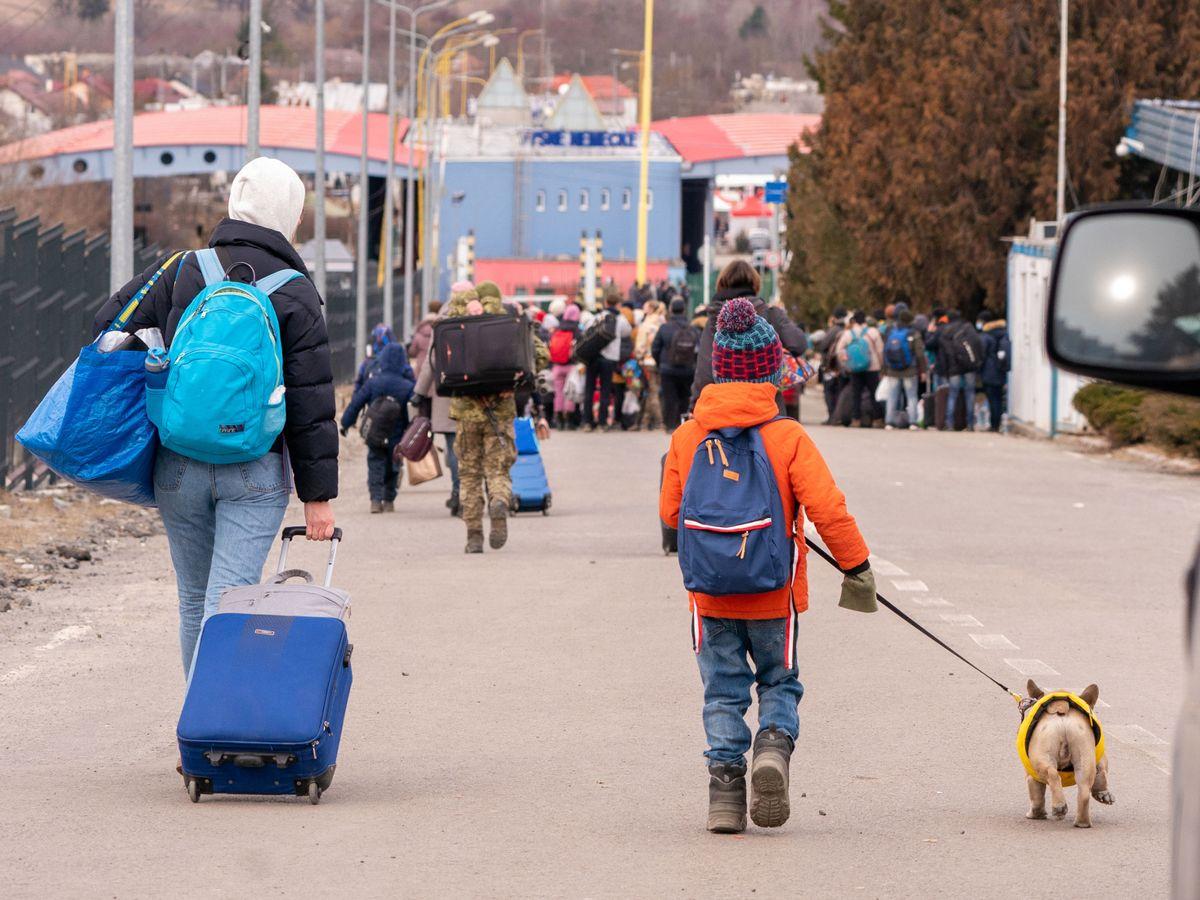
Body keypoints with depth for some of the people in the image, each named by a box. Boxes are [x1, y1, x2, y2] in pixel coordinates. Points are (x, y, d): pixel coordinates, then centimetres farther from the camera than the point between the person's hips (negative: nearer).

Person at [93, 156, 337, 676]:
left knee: (194, 603, 15)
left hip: (178, 468, 3)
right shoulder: (296, 296, -3)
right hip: (255, 471, -3)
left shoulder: (183, 272, 3)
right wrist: (318, 494, 0)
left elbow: (109, 323, 3)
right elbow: (313, 405, -4)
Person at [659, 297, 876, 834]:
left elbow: (669, 510, 6)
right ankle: (774, 743, -12)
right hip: (773, 591, -2)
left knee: (723, 689, 11)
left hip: (710, 593, 2)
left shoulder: (687, 437, -3)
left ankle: (725, 785, 3)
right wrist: (856, 566, -2)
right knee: (780, 680, 15)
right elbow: (827, 509, -14)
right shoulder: (789, 438, -12)